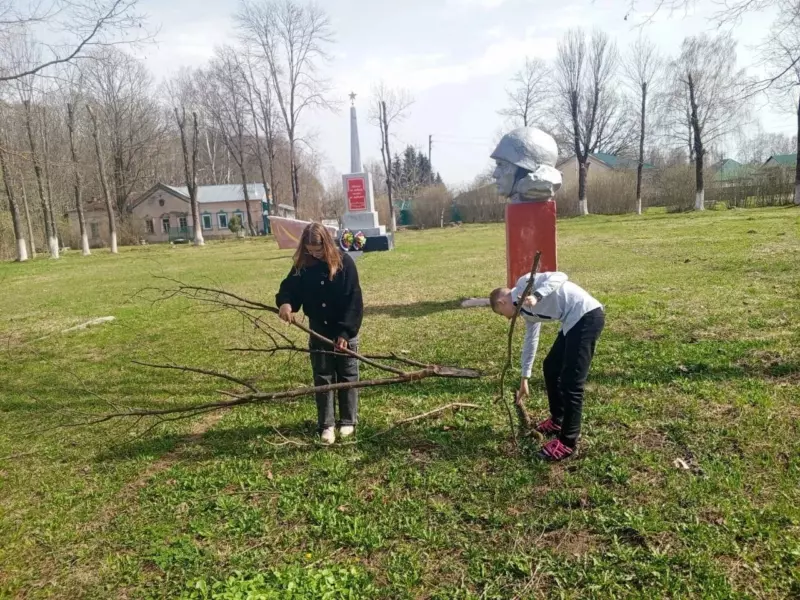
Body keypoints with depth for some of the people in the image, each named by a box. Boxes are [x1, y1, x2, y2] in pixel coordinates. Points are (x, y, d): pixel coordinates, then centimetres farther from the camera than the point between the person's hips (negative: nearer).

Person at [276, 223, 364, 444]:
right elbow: (289, 287, 2)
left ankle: (348, 421, 24)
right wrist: (285, 302, -23)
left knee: (347, 378, 10)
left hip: (345, 332, -3)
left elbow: (354, 301, -15)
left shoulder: (344, 262, -15)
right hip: (319, 332, 3)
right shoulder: (303, 266, -5)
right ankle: (326, 425, 18)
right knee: (322, 379, 8)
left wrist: (345, 332, -20)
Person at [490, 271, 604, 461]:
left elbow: (559, 277, -16)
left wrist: (537, 296, -30)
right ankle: (557, 421, 37)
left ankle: (568, 442, 2)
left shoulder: (524, 283, -4)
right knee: (550, 367, 20)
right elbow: (530, 342, 29)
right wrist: (525, 378, 36)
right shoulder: (528, 312, 21)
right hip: (573, 321, 10)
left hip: (587, 315, -10)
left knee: (571, 382, -8)